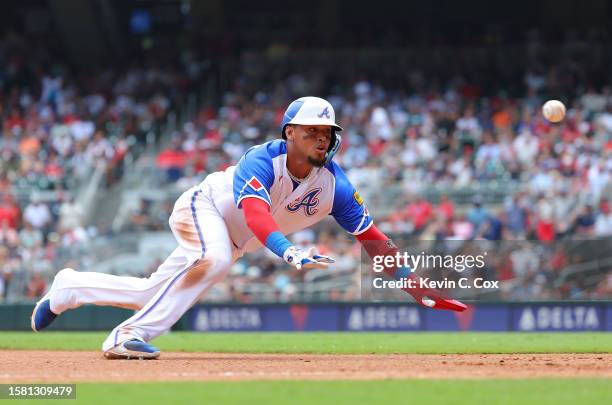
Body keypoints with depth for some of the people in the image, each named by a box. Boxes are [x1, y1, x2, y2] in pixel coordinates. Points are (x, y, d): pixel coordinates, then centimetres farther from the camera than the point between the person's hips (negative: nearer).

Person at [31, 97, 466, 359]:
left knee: (155, 293, 9)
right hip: (200, 207, -6)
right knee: (214, 259, -37)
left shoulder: (334, 185, -17)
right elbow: (254, 210, -50)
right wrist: (289, 251, -67)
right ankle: (129, 337, -30)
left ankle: (68, 288, 31)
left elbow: (372, 237, -17)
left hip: (231, 241, 6)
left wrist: (417, 286, -26)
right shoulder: (263, 161, -32)